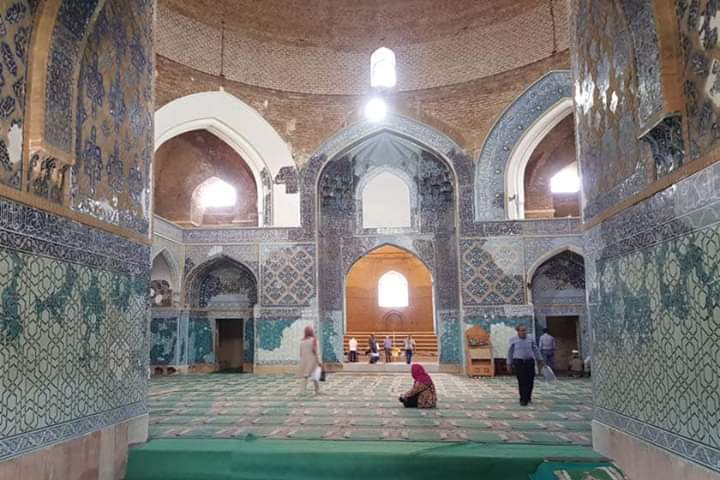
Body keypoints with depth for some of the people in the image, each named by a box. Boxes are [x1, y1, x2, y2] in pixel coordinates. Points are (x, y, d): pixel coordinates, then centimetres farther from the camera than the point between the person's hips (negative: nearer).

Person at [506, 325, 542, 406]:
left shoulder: (530, 340, 7)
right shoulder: (513, 340, 0)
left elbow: (535, 351, 14)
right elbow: (510, 353, 5)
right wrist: (509, 364, 5)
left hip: (530, 362, 3)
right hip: (519, 362, -3)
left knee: (530, 381, 4)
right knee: (522, 382, -4)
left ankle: (528, 397, 25)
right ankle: (523, 399, 7)